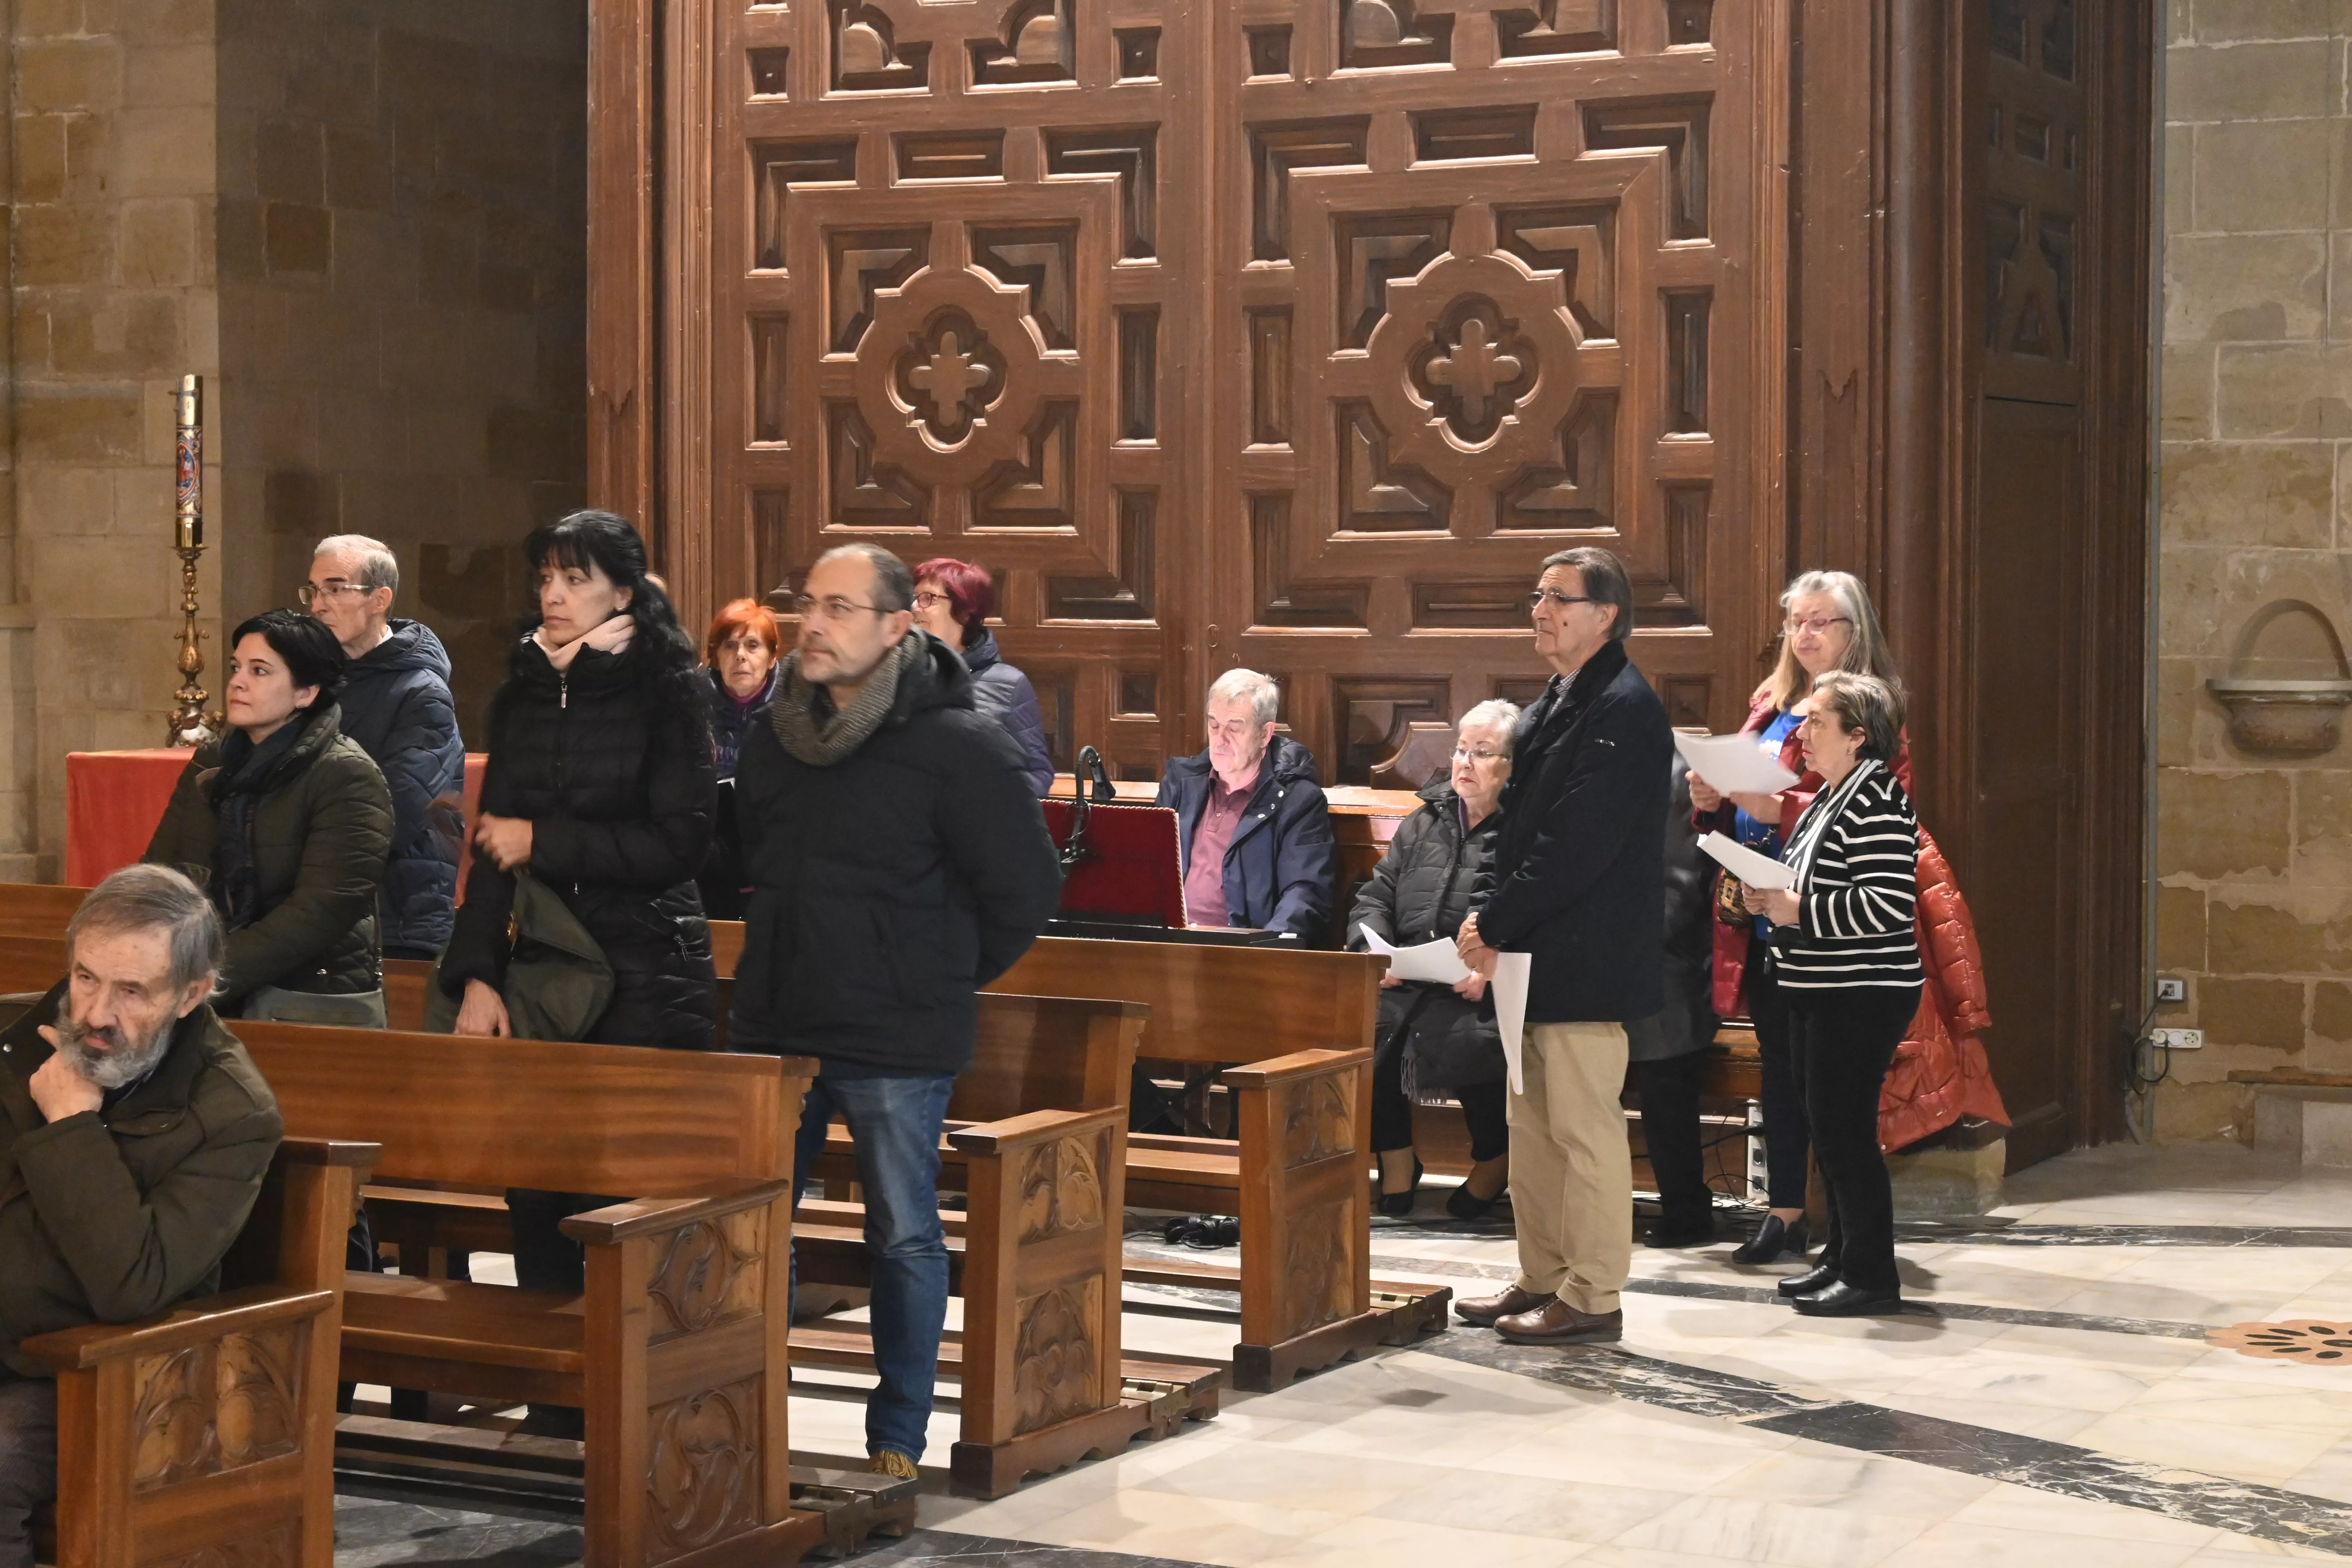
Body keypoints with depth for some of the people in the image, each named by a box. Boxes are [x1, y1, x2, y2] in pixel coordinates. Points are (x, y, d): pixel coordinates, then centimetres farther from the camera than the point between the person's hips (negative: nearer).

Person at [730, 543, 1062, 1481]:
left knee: (904, 1237, 5)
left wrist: (944, 979, -1)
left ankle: (898, 1439, 15)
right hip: (774, 1028, 6)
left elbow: (1026, 889, -9)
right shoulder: (777, 735, 6)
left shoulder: (955, 744, -13)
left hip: (897, 1045, -6)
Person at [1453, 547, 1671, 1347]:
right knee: (1533, 1127, 15)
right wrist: (1487, 918, 2)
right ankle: (1543, 1280, 24)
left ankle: (1593, 1300, 3)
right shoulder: (1551, 707, 16)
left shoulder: (1624, 710, -14)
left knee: (1584, 1128, -4)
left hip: (1584, 961, -10)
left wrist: (1495, 924, -15)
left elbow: (1577, 846, -20)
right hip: (1535, 956, 10)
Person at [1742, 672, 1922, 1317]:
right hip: (1818, 993, 10)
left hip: (1861, 996, -10)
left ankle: (1871, 1274, -1)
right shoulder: (1828, 799, 15)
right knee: (1826, 1126, 14)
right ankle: (1841, 1257, 23)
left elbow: (1888, 903, -25)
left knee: (1844, 1129, -8)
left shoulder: (1878, 802, -16)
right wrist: (1769, 897, 7)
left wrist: (1799, 911, -20)